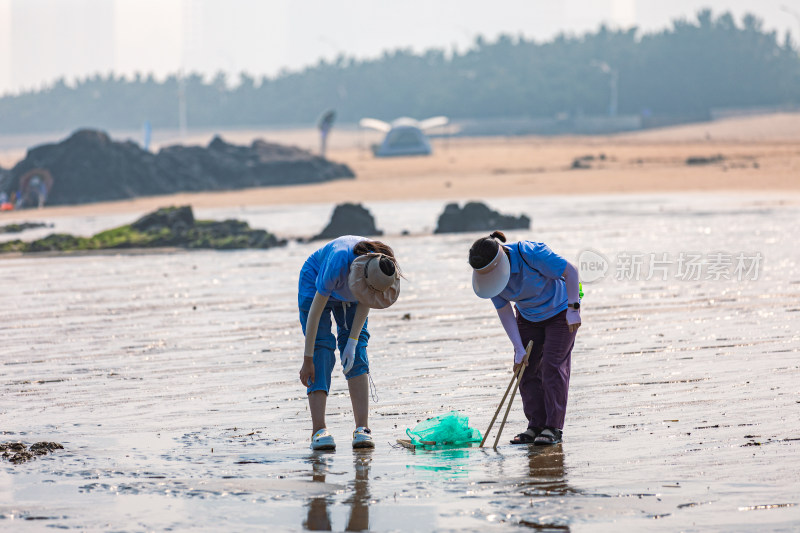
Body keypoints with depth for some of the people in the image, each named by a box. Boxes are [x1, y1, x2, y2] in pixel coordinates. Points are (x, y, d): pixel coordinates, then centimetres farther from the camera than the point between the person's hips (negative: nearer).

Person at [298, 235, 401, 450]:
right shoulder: (338, 264, -44)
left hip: (348, 295, 4)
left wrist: (352, 342, -19)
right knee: (321, 351, -17)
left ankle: (362, 429, -15)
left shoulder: (384, 266, -32)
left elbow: (365, 301, -14)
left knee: (357, 353, -11)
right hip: (315, 285, -4)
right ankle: (319, 430, -22)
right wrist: (307, 360, -31)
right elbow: (315, 312, -35)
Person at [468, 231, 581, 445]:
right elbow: (504, 312, -10)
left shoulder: (531, 254, -36)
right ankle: (536, 426, 5)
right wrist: (519, 349, -14)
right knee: (527, 370, -2)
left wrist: (573, 309, -26)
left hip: (560, 312, -6)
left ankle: (553, 428, -10)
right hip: (529, 318, 6)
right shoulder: (489, 275, -18)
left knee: (552, 367, -12)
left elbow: (570, 271, -27)